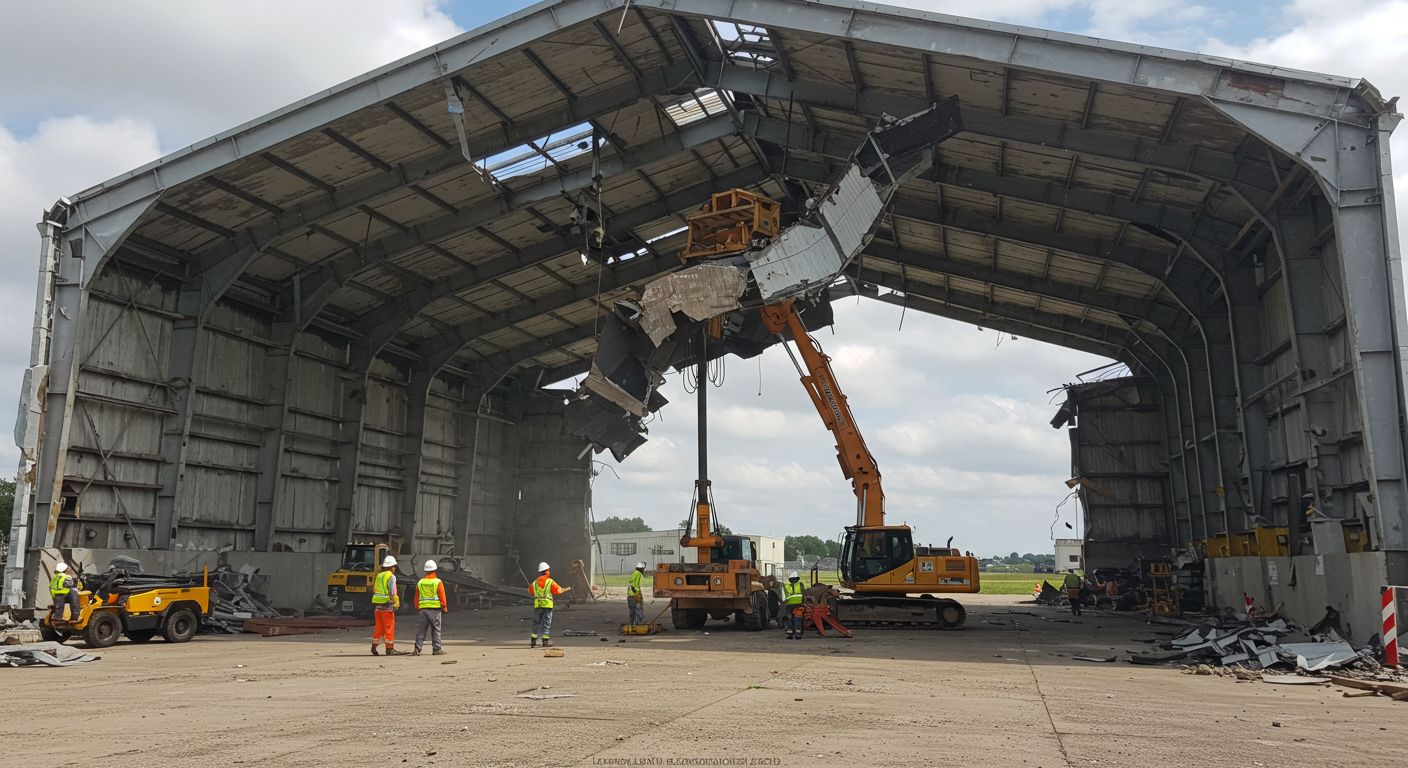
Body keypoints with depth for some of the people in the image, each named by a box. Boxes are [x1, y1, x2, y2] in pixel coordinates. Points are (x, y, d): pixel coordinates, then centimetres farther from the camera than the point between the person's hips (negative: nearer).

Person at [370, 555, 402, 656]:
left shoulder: (378, 576, 14)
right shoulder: (391, 576, -8)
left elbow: (374, 590, 16)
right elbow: (392, 592, -16)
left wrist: (374, 606, 19)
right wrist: (395, 605, -16)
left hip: (377, 605, 7)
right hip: (387, 605, -7)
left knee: (379, 627, 13)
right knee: (389, 627, -2)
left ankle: (374, 646, 10)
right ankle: (390, 649, -1)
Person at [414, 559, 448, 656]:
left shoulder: (420, 582, 8)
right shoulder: (438, 582, -5)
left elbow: (416, 597, 11)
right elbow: (442, 597, -6)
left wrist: (417, 608, 20)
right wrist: (444, 608, 3)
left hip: (423, 608, 4)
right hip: (435, 609, -4)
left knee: (421, 629, 6)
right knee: (436, 629, 2)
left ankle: (417, 649, 0)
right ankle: (437, 649, 2)